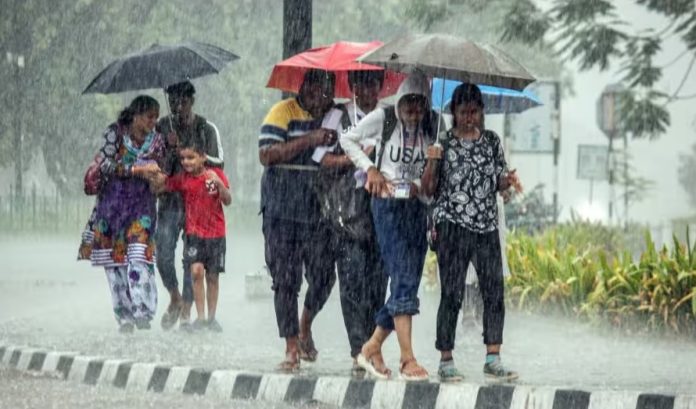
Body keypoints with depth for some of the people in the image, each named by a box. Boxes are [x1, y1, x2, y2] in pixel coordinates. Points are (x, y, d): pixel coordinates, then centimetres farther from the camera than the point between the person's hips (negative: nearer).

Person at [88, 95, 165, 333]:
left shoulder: (156, 141, 8)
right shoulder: (115, 133, -1)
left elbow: (158, 173, 14)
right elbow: (105, 164, -10)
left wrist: (156, 176, -10)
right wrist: (136, 170, -15)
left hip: (142, 205, 1)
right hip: (112, 203, -1)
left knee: (139, 256, -16)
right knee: (114, 260, -3)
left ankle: (142, 312, -19)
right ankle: (124, 315, 3)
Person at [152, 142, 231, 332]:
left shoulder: (216, 174, -3)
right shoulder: (182, 178, 1)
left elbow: (227, 201, -7)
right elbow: (159, 187, -1)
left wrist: (219, 183, -23)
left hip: (215, 232, 0)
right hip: (194, 232, 0)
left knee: (212, 275, 6)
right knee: (196, 270, -16)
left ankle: (211, 318, 17)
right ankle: (200, 317, -11)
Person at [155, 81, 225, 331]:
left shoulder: (206, 129, 3)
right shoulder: (163, 127, 6)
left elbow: (219, 163, -1)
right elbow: (161, 169, 5)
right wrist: (172, 149, -14)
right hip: (170, 200, 1)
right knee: (163, 255, -9)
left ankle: (186, 311, 4)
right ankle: (175, 299, 15)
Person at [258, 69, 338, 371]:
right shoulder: (284, 112, -2)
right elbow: (266, 154, -13)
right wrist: (310, 140, -20)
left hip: (320, 211, 3)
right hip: (282, 212, -3)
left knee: (323, 276, -1)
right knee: (286, 280, -1)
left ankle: (305, 327, 27)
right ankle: (292, 349, 7)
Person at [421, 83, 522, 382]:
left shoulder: (492, 141, 11)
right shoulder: (443, 142, 1)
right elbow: (429, 189, 2)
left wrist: (508, 180, -3)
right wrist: (432, 162, -15)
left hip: (486, 225, 4)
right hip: (453, 225, -4)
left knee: (494, 290, -2)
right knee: (451, 294, -4)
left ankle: (493, 359, 1)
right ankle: (446, 360, 2)